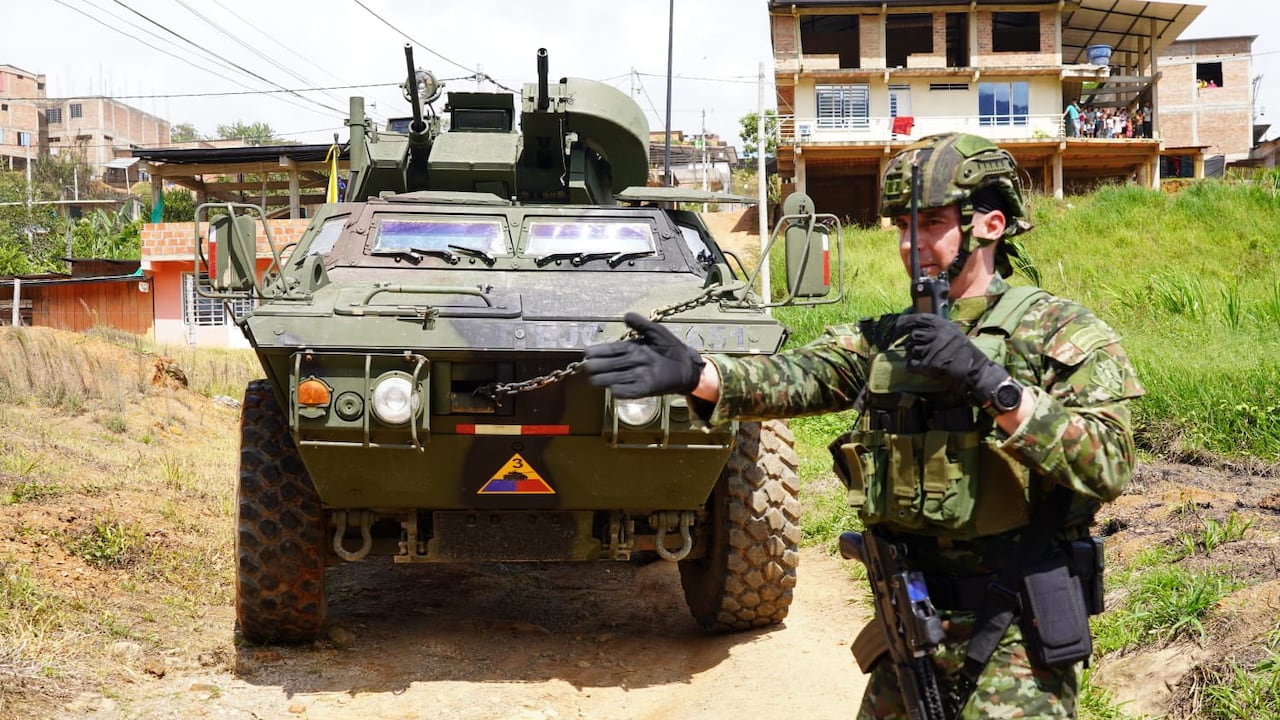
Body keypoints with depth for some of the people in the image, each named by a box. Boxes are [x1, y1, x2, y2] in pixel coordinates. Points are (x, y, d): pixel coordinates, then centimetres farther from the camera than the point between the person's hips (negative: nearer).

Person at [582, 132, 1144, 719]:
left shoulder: (1059, 332, -6)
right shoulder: (884, 339, 9)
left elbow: (1109, 463, -18)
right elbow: (800, 376, -8)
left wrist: (990, 383, -26)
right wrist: (694, 372, -25)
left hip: (1018, 633, -5)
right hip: (911, 623, 5)